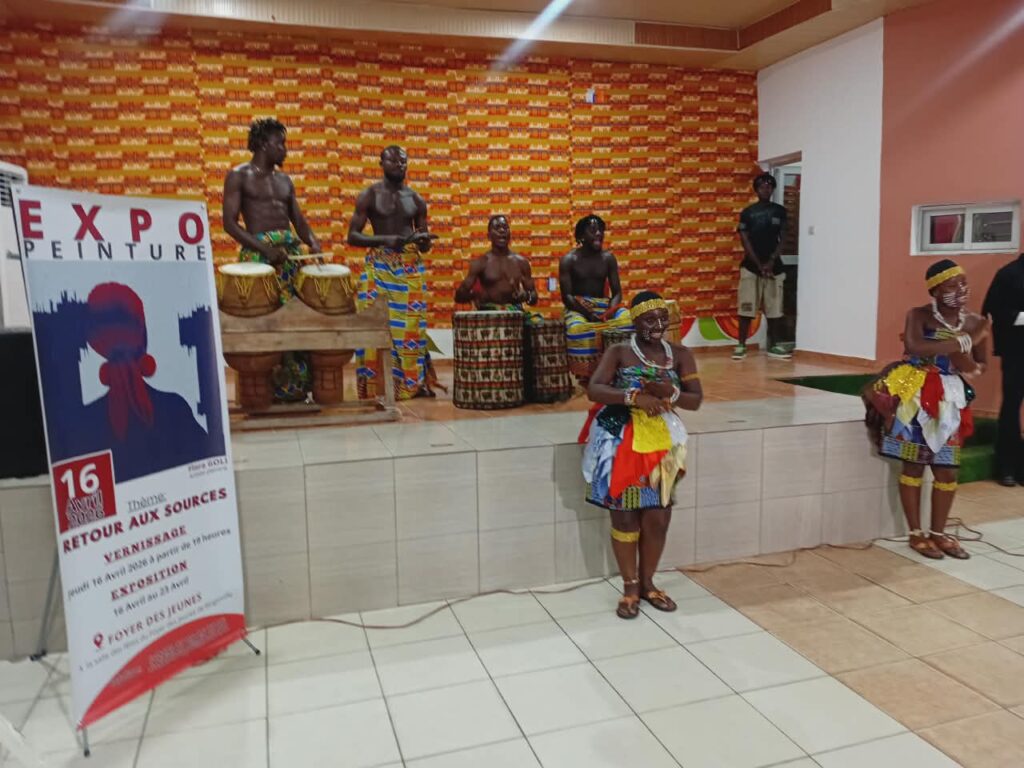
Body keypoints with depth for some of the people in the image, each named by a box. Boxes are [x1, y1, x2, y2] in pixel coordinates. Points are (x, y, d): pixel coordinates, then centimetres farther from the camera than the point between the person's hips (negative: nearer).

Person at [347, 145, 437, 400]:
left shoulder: (416, 200, 13)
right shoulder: (369, 195, 2)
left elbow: (424, 246, 16)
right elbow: (352, 236, -4)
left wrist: (423, 239, -8)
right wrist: (385, 239, -19)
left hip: (411, 267, 3)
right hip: (379, 266, -3)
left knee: (411, 326, 1)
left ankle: (415, 383, 10)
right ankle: (376, 386, -1)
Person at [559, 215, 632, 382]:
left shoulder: (608, 258, 6)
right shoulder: (569, 260, -5)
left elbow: (617, 291, 4)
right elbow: (566, 296, -11)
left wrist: (610, 310, -18)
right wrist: (587, 313, -25)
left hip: (603, 305, 3)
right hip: (578, 307, -3)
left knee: (627, 318, -29)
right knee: (577, 328, -39)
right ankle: (585, 374, -22)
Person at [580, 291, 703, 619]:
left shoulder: (680, 355, 4)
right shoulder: (618, 352, -4)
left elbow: (696, 400, -1)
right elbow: (594, 390, -16)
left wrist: (669, 392, -21)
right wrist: (634, 396, -30)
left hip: (660, 439, 3)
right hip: (621, 439, -3)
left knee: (657, 517, 5)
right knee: (625, 516, 3)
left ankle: (647, 583, 26)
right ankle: (630, 587, 20)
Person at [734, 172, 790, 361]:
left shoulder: (780, 211, 7)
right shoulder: (747, 212, 1)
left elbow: (784, 239, 3)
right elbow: (745, 241, -4)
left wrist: (771, 261, -10)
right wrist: (760, 265, -11)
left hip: (774, 266, 2)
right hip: (751, 266, -2)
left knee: (775, 308, 5)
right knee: (747, 308, -4)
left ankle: (774, 346, 12)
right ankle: (741, 345, 2)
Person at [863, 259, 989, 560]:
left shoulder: (975, 322, 3)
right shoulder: (919, 315, -9)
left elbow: (981, 365, 14)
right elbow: (914, 346, -29)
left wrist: (969, 365, -11)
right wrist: (963, 342, -23)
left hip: (949, 402, 4)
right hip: (915, 400, -4)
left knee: (946, 470, 9)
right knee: (914, 466, 3)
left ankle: (938, 532, 25)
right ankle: (916, 534, 16)